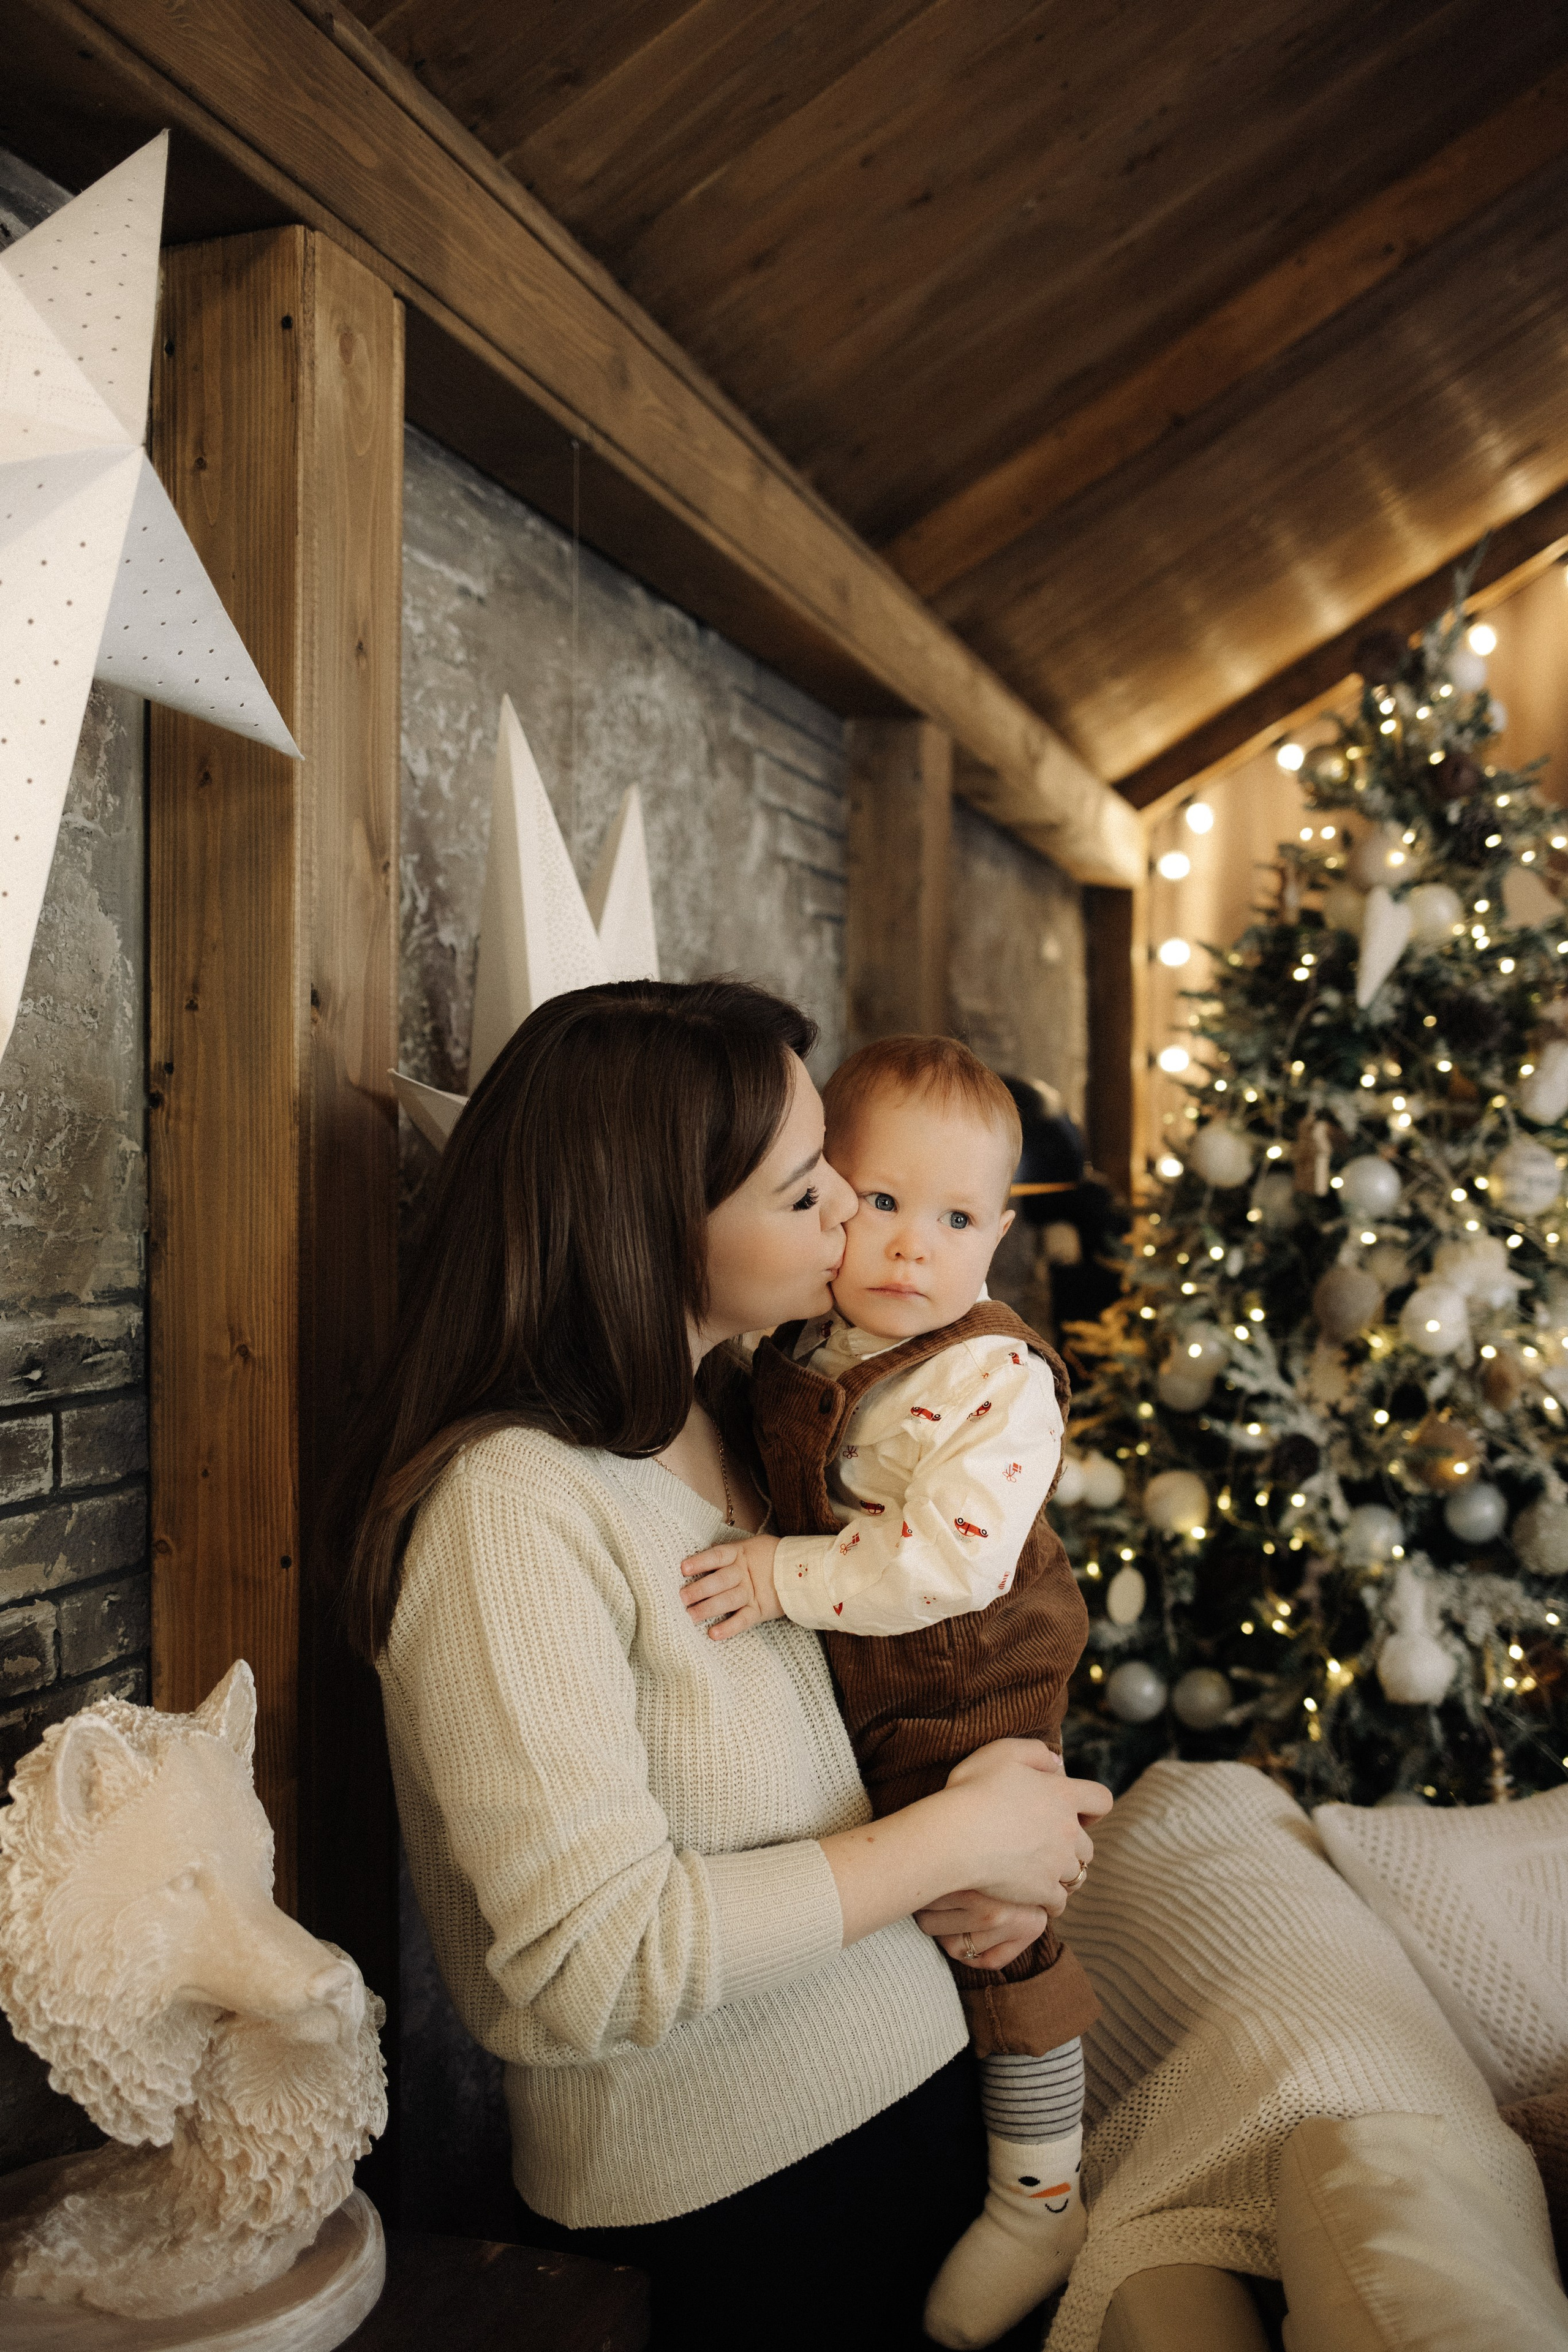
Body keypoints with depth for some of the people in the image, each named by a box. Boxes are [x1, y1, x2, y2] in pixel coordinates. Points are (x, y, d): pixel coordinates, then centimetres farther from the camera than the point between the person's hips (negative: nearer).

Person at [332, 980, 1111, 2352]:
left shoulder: (738, 1419, 2)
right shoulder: (510, 1503, -24)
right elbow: (600, 1959, -27)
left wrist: (989, 1851, -8)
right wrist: (951, 1839, -19)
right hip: (725, 2194, -7)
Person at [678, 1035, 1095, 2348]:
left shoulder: (997, 1379, -23)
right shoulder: (793, 1350, -2)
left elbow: (953, 1559, -32)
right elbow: (774, 1490, 18)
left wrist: (784, 1577, -31)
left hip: (969, 1708, -7)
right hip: (840, 1703, 7)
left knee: (995, 1933, 3)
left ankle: (1040, 2201, 25)